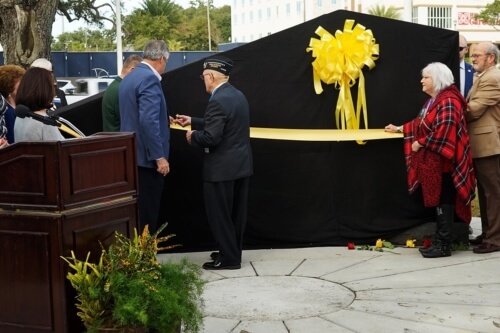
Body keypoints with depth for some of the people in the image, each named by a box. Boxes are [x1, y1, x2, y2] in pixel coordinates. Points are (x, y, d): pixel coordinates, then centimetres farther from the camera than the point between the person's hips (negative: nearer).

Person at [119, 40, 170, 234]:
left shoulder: (129, 78, 13)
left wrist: (164, 119, 34)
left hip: (132, 154, 9)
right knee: (146, 214, -3)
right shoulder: (149, 79, -16)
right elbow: (148, 121, -24)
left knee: (138, 212, 14)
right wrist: (159, 156, -21)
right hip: (146, 156, -9)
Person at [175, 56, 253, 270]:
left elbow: (211, 137, -25)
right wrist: (193, 122, 20)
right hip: (241, 164, 9)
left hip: (223, 168, -9)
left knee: (219, 215, 2)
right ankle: (232, 253, 27)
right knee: (235, 213, 16)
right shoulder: (238, 95, 9)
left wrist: (193, 136, -6)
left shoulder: (218, 101, -21)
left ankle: (229, 258, 8)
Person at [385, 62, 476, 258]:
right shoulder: (433, 100, 17)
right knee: (438, 202, 11)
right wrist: (400, 129, 29)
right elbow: (421, 123, 26)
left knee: (443, 202, -4)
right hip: (432, 161, 10)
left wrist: (420, 143, -18)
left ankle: (444, 246, 1)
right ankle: (440, 242, 17)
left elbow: (443, 131, -26)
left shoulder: (448, 101, -17)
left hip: (443, 162, -10)